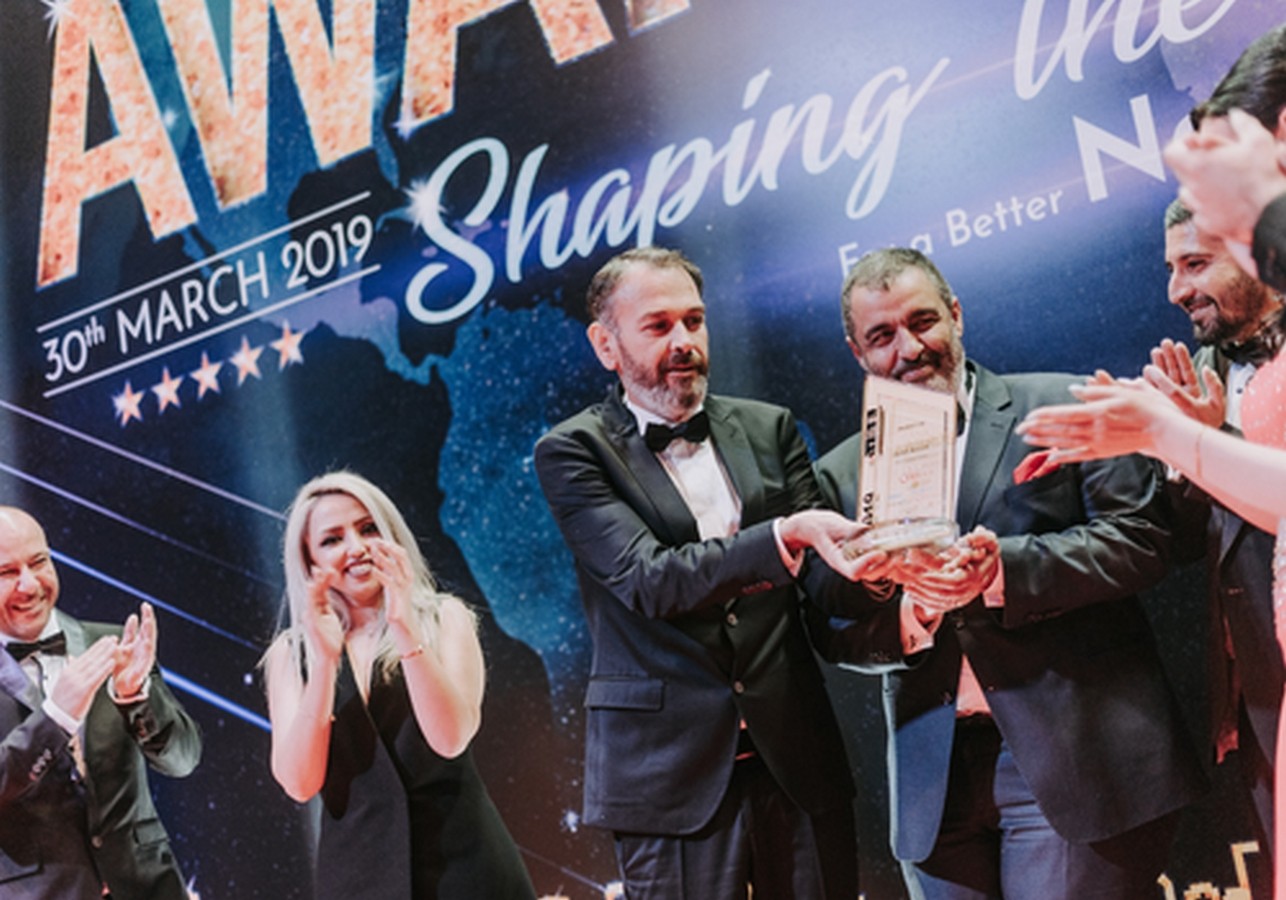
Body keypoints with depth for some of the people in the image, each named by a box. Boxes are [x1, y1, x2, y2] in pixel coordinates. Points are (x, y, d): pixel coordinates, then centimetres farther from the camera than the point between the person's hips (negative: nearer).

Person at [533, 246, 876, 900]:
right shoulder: (572, 452, -1)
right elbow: (650, 581, -15)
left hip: (798, 753, 4)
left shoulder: (768, 429, 11)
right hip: (671, 768, -3)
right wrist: (786, 535, -27)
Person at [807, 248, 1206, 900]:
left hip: (1074, 760, -3)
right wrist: (909, 610, -13)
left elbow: (1141, 538, -6)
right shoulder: (842, 474, 11)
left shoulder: (1062, 408, 3)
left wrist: (1003, 569, -17)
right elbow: (837, 637, 8)